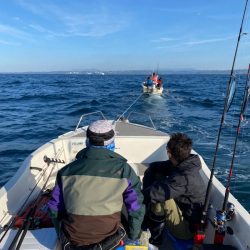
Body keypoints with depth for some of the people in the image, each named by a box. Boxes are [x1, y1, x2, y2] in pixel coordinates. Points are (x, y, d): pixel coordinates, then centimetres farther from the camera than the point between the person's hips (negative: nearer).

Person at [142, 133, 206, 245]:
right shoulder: (183, 164, -9)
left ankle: (154, 236, -2)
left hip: (186, 229, -8)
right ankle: (147, 220, 10)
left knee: (159, 195, -28)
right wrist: (148, 188, -13)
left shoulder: (184, 177, -33)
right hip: (182, 210, 8)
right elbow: (153, 167, -2)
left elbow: (154, 194, -36)